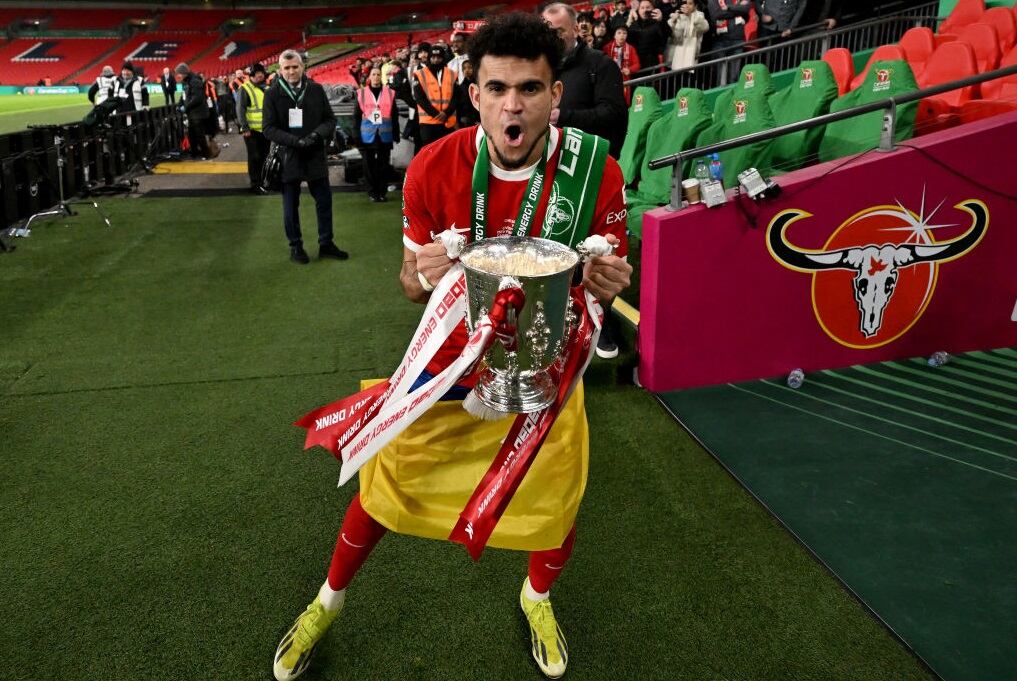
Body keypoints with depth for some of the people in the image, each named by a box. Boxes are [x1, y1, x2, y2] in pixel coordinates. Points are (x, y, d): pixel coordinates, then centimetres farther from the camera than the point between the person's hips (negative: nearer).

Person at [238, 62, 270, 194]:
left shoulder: (265, 88, 12)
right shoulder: (244, 89, -9)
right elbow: (240, 109, -14)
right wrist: (245, 128, -20)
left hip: (265, 129, 6)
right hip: (251, 130, -6)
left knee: (264, 156, 12)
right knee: (254, 157, -3)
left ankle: (263, 181, 24)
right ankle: (255, 184, 4)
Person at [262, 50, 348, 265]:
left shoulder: (316, 90, 1)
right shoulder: (273, 94, -5)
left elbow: (330, 119, 5)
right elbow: (269, 128, -6)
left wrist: (317, 135, -15)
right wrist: (295, 141, -20)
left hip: (315, 156, 2)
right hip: (288, 157, -2)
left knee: (324, 201, 9)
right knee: (290, 205, 8)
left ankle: (326, 243, 23)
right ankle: (295, 246, 22)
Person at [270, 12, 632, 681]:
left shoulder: (598, 171, -17)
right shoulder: (435, 167, -17)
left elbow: (605, 279, -3)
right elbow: (412, 281, -3)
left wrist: (608, 284, -28)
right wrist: (424, 275, -28)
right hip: (451, 358, 0)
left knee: (557, 501, 11)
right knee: (384, 488, 9)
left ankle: (538, 599, 49)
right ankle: (329, 601, 41)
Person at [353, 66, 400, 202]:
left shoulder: (389, 93, 4)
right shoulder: (362, 94, 1)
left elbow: (394, 115, 8)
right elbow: (356, 116, 2)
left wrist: (396, 134, 6)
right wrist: (356, 135, -4)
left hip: (385, 135, 1)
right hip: (367, 135, -1)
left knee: (383, 165, 6)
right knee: (369, 165, 3)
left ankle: (382, 192, 16)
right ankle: (373, 192, 13)